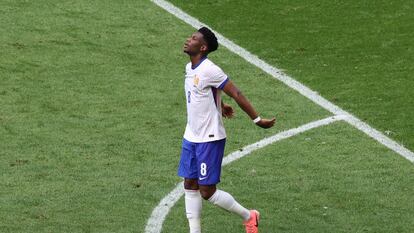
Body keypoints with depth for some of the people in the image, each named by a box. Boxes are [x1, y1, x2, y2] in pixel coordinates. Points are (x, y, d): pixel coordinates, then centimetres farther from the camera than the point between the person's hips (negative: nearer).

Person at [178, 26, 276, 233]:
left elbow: (237, 94, -18)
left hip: (210, 140, -8)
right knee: (190, 185, 7)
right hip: (191, 138, 8)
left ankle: (248, 216, 15)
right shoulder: (189, 68, 6)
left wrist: (257, 120, -15)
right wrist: (220, 106, 34)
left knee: (207, 192, -5)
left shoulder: (209, 70, -21)